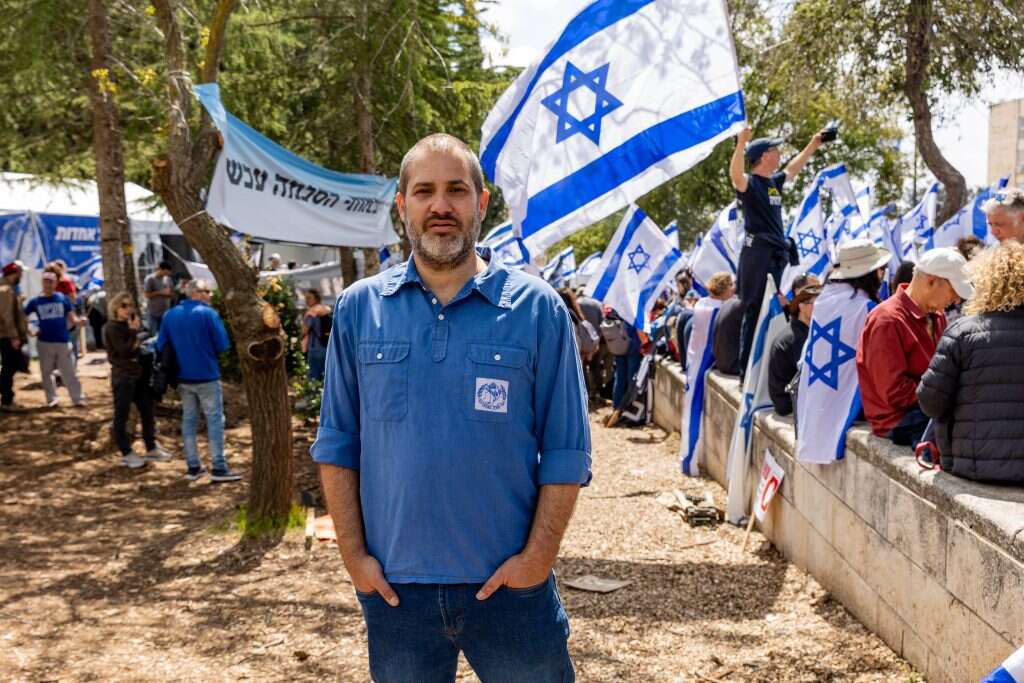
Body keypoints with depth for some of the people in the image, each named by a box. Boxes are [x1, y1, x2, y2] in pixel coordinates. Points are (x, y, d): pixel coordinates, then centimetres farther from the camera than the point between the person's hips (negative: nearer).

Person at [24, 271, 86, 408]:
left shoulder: (63, 299, 1)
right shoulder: (35, 301, 3)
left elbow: (72, 319, 1)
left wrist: (80, 321, -20)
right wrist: (30, 333, 1)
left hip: (63, 341, -2)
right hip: (44, 343, 2)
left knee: (69, 372, -2)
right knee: (46, 372, 7)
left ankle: (78, 399, 1)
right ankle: (52, 399, 18)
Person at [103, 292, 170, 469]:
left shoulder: (132, 323, 12)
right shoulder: (112, 328, -11)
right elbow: (124, 351, -20)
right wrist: (133, 332, -20)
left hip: (139, 373, 8)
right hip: (123, 376, -8)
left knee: (147, 410, 11)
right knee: (122, 415, 2)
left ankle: (151, 449, 21)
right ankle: (126, 454, 8)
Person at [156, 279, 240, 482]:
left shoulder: (169, 315, 5)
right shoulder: (208, 313, -12)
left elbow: (160, 347, 7)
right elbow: (222, 344, -13)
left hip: (183, 377, 6)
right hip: (207, 376, -5)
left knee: (189, 420, 13)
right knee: (215, 420, 0)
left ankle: (193, 466, 16)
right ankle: (218, 468, -2)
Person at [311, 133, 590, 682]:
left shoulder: (537, 308, -4)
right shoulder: (359, 308, 1)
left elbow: (566, 451, -4)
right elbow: (337, 444, 4)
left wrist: (538, 556, -10)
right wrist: (353, 553, -2)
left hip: (510, 582, -1)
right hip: (393, 584, 2)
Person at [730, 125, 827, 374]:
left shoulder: (774, 182, 16)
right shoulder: (749, 183, -9)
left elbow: (793, 169, 35)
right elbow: (735, 175, -32)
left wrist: (813, 145, 38)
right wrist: (741, 144, -45)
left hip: (778, 253, 9)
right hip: (757, 253, -9)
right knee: (754, 311, -9)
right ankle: (746, 367, -6)